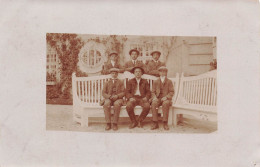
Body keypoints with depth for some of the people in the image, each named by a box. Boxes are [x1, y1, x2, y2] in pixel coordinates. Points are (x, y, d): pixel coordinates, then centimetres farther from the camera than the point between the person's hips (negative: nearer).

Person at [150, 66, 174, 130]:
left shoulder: (169, 82, 11)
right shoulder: (156, 82, 17)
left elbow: (172, 92, 3)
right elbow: (153, 92, 14)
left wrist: (166, 97, -15)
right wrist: (154, 97, -9)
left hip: (166, 99, -1)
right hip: (157, 98, 2)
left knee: (165, 103, -37)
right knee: (154, 103, -33)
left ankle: (165, 123, -33)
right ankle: (155, 123, -32)